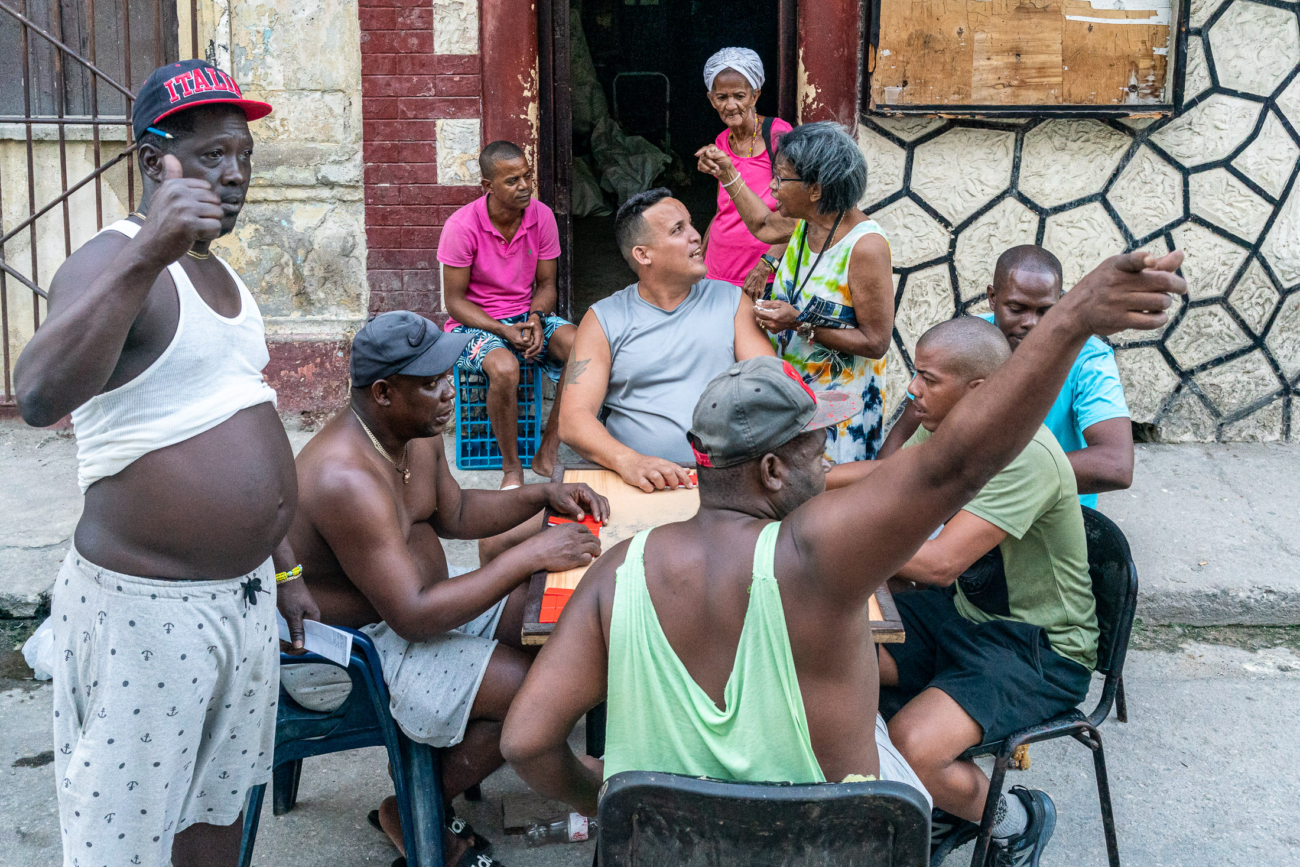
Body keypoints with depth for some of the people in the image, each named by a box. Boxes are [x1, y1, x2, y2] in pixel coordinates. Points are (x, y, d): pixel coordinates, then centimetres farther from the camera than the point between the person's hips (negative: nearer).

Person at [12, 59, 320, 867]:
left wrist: (281, 567, 22)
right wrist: (146, 255, -47)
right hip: (146, 608, -8)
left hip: (245, 594, 8)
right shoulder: (111, 264, -15)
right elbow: (40, 397, -37)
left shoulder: (222, 273, 13)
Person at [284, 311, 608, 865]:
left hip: (410, 603, 10)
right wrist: (530, 556, -31)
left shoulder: (417, 434, -1)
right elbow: (413, 617, -32)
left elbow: (455, 515, 17)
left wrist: (542, 496, 1)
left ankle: (431, 759, 16)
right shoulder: (345, 479, -32)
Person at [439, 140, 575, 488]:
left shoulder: (542, 217, -5)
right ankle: (511, 466, -14)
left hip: (527, 315, 4)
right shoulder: (461, 226, -16)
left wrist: (535, 319, -18)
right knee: (505, 368, -37)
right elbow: (454, 301, -11)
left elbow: (546, 283, 4)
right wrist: (505, 331, -24)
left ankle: (548, 452, -11)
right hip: (475, 323, -4)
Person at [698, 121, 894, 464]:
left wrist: (801, 325, -26)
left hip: (838, 406, -7)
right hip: (786, 387, 7)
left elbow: (876, 343, -23)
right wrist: (728, 175, 20)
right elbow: (763, 225, 24)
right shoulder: (804, 222, -2)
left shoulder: (865, 247, -25)